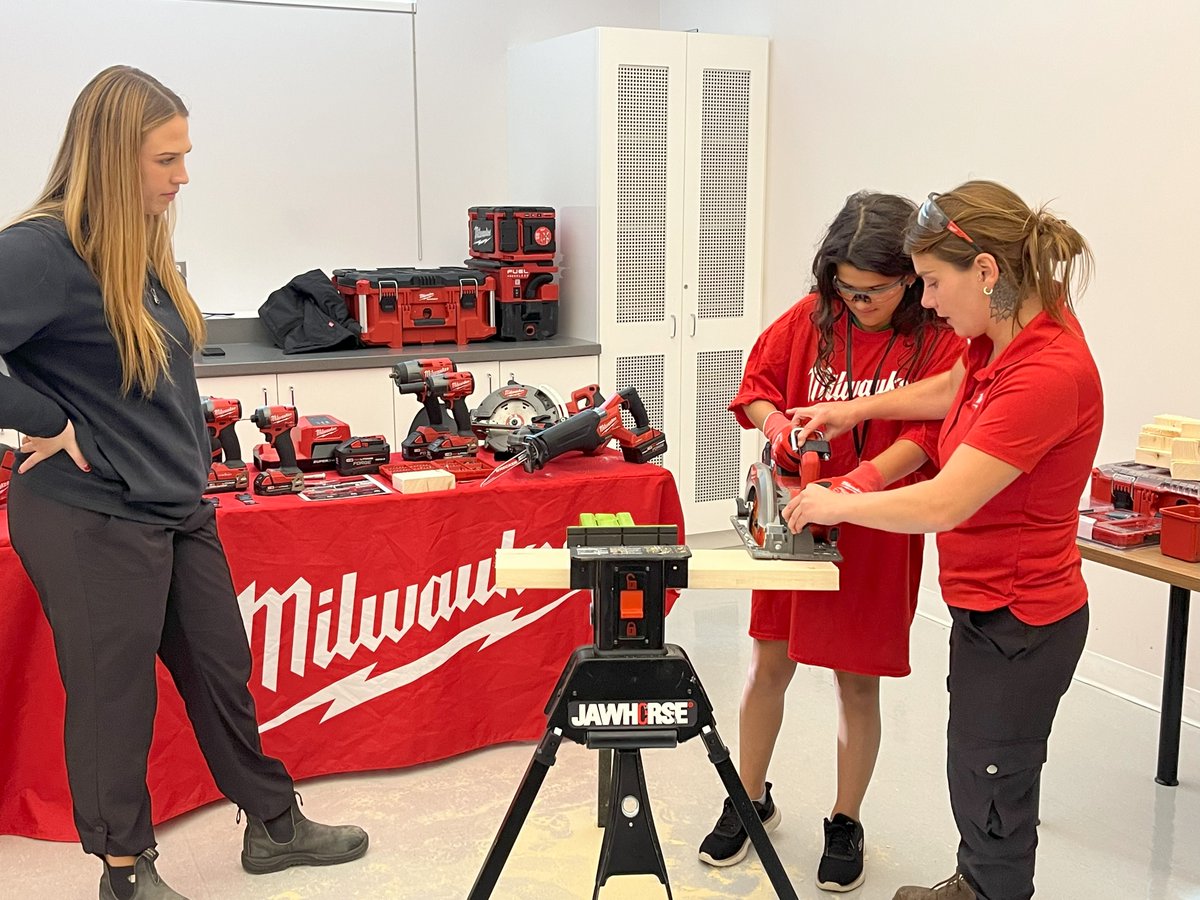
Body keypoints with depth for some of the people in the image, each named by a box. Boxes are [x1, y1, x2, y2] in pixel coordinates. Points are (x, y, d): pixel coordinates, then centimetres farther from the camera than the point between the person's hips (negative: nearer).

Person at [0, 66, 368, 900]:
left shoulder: (150, 249, 8)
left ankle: (274, 824, 34)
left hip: (177, 510, 8)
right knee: (114, 698, 8)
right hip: (91, 521, -8)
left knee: (224, 672, 17)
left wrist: (185, 472, 11)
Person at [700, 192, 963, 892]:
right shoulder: (810, 318, 0)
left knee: (859, 680, 9)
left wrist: (861, 480, -34)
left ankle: (846, 823, 29)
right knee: (769, 665, 11)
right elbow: (757, 387, 5)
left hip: (876, 531, -2)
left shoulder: (940, 342, -8)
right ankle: (750, 801, 32)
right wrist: (777, 423, -17)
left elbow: (927, 434, -18)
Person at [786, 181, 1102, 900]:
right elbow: (951, 390, 20)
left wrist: (837, 505, -17)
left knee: (991, 792, 7)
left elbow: (941, 505, -31)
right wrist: (859, 409, 14)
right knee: (974, 766, 26)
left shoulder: (1049, 371, -30)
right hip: (988, 602, 9)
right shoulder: (1005, 331, -3)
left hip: (1019, 621, -9)